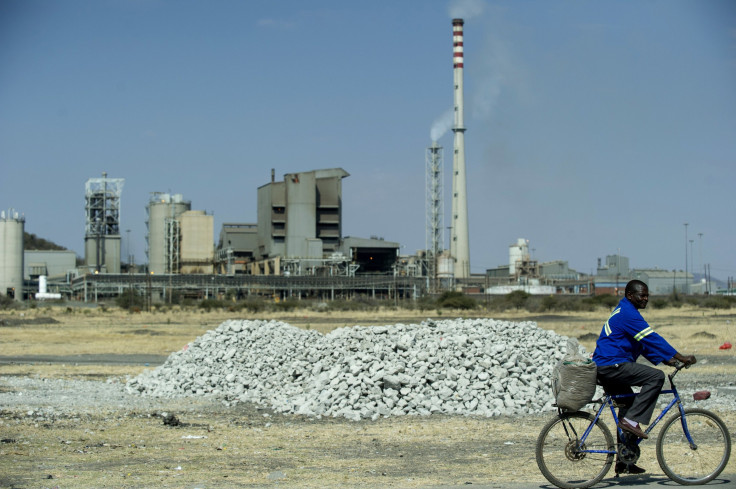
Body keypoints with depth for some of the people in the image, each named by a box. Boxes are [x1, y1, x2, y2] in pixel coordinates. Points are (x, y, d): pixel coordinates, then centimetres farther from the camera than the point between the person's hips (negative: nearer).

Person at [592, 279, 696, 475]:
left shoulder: (624, 312, 21)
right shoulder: (628, 313, -13)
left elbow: (645, 343, 24)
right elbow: (652, 338, -19)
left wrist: (665, 359, 14)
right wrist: (681, 357, -18)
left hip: (605, 368, 11)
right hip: (612, 365, -11)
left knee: (628, 405, 16)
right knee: (656, 376, -16)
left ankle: (624, 462, 18)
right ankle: (632, 420, -16)